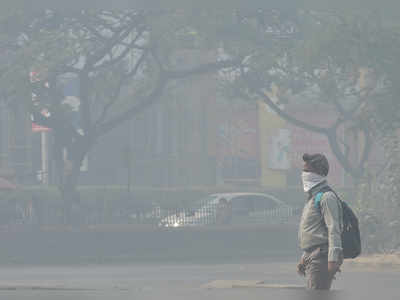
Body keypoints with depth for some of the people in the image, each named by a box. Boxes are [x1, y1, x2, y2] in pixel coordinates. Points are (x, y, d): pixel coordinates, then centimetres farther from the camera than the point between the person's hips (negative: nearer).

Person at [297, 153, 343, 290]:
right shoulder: (312, 197, 21)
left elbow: (334, 230, -18)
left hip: (321, 257, -10)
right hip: (311, 257, 10)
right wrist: (304, 258, 26)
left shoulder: (326, 197, -11)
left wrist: (333, 259, -24)